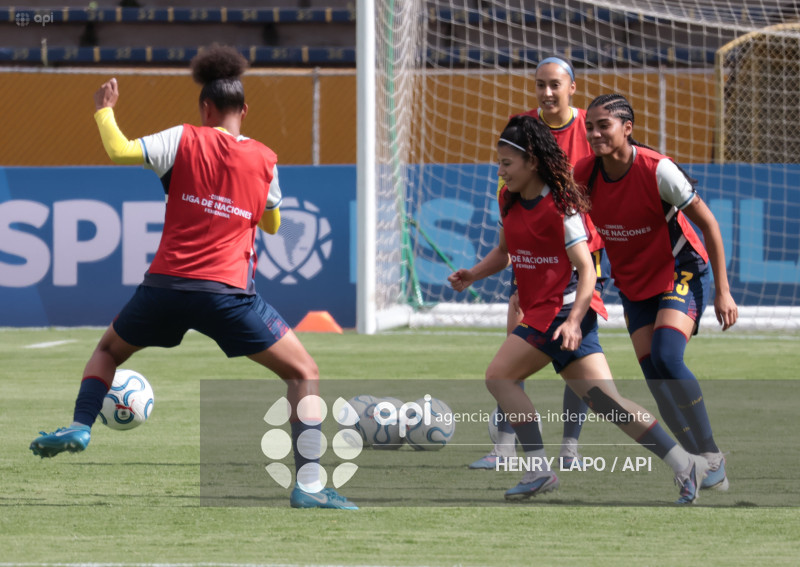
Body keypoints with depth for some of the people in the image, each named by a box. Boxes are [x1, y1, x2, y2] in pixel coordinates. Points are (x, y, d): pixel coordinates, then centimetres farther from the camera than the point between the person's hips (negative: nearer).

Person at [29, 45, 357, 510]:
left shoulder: (186, 140, 3)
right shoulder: (264, 160, 8)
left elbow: (120, 151, -7)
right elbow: (272, 224, 22)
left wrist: (104, 110, 12)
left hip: (167, 282, 1)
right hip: (228, 292, -1)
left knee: (109, 349, 30)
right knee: (305, 373, 6)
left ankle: (80, 426, 6)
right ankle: (309, 484, -9)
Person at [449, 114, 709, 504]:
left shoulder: (560, 207, -13)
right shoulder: (509, 201, 12)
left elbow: (586, 268, -17)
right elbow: (505, 250, 29)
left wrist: (573, 319, -28)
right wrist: (472, 275, 12)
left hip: (562, 308, -8)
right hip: (541, 309, 8)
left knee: (499, 375, -9)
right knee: (607, 401, 1)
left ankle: (539, 470, -9)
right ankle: (684, 464, -4)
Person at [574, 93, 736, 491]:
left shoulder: (657, 170, -24)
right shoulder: (583, 174, -11)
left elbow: (708, 224, -15)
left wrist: (723, 291, -15)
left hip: (680, 273, -5)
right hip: (634, 285, 5)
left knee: (666, 358, -25)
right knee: (655, 375, -4)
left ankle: (711, 456, -14)